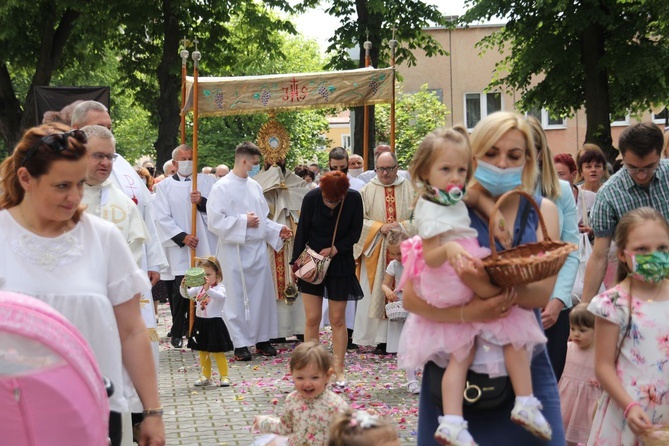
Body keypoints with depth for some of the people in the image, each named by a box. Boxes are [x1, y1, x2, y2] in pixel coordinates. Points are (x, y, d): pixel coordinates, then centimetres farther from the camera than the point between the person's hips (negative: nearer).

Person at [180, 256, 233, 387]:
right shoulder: (199, 288, 6)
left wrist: (208, 289, -49)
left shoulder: (219, 287, -12)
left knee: (218, 352, -2)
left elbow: (221, 297, -34)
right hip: (200, 323, 6)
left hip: (214, 323, -6)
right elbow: (186, 294, -1)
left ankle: (224, 376, 8)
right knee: (203, 353, 14)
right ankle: (206, 377, 24)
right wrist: (183, 286, -22)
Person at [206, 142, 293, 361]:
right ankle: (240, 344, 8)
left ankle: (262, 339, 19)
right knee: (237, 298, 0)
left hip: (258, 249, 6)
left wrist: (277, 230, 7)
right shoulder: (222, 187, -8)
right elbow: (215, 221, -14)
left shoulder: (255, 186, 11)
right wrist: (243, 221, -14)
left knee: (263, 294, 8)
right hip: (235, 251, -6)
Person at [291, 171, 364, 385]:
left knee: (338, 319, 4)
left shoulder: (354, 199, -13)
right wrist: (295, 262, 1)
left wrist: (335, 249, -15)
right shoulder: (311, 198, -14)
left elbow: (355, 231, -2)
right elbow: (302, 231, -3)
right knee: (312, 319, -3)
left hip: (340, 263, 0)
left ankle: (339, 370, 13)